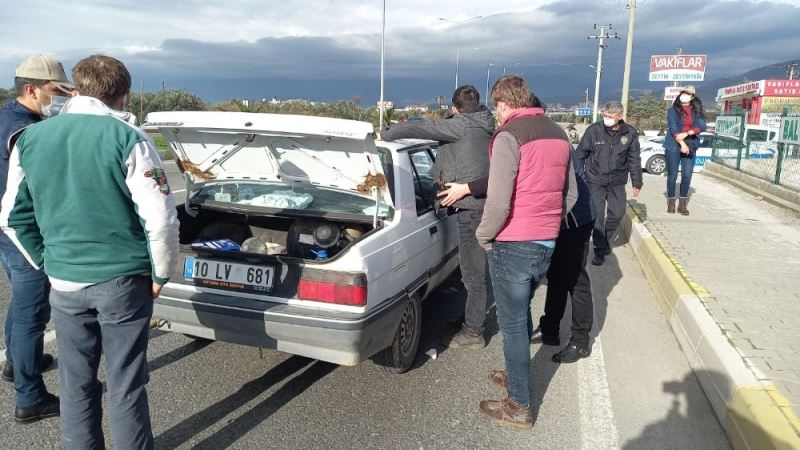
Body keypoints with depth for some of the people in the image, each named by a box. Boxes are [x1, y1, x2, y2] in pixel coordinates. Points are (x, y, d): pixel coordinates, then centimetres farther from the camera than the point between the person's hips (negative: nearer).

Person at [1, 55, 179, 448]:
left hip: (64, 284, 4)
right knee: (125, 386, 8)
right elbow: (161, 219, -16)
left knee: (76, 383, 18)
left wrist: (48, 262, 19)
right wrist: (160, 273, -3)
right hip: (122, 282, -4)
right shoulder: (127, 139, -13)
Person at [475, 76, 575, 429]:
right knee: (521, 313, 24)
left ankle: (520, 406, 14)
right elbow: (570, 191, 14)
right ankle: (516, 375, 41)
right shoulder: (557, 133, 9)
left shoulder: (509, 135, -16)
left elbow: (498, 201, -23)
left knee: (512, 324, 4)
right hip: (546, 242, 8)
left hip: (513, 246, -8)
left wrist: (483, 235, -8)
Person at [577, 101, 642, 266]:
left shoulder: (630, 134, -4)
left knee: (617, 213, 7)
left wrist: (636, 182, 6)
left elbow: (634, 160, 5)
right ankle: (600, 250, 8)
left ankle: (606, 241, 32)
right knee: (597, 215, -4)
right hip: (595, 180, -2)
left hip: (617, 182, 2)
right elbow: (581, 154, -3)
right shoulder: (594, 130, -10)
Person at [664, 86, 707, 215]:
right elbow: (673, 127, -10)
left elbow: (702, 126, -4)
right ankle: (671, 203, 10)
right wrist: (682, 144, -19)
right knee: (672, 175, 1)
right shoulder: (673, 110, 0)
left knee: (687, 175, 0)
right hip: (673, 146, -2)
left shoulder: (696, 111, 9)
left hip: (691, 147, 2)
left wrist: (686, 133, -20)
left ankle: (682, 204, 9)